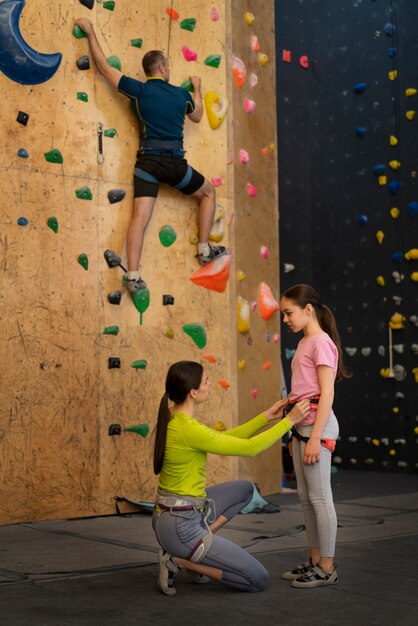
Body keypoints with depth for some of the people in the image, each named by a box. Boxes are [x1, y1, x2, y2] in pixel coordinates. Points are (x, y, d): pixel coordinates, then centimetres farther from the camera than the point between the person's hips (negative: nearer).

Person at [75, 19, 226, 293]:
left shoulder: (140, 90, 3)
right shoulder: (182, 94, 7)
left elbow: (104, 67, 5)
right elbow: (197, 117, 29)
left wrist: (90, 32, 15)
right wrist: (197, 89, 45)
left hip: (147, 162, 0)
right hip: (175, 163, 0)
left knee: (140, 218, -7)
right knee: (209, 192, 23)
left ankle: (134, 276, -20)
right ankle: (205, 250, 21)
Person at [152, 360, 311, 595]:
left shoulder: (173, 418, 4)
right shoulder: (189, 429, -24)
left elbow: (224, 439, 14)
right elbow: (249, 448, -17)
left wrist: (266, 417, 12)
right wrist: (289, 420, -8)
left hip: (176, 514, 9)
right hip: (180, 526, -9)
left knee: (245, 489, 25)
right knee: (258, 579, -1)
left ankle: (196, 547, 14)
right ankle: (180, 560, -1)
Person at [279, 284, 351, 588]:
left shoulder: (321, 342, -11)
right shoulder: (305, 343, 15)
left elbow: (327, 393, -16)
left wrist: (314, 438, -20)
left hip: (317, 424, -9)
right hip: (302, 425, 9)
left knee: (319, 497, -4)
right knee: (306, 497, 12)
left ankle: (327, 568, 3)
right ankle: (315, 561, 20)